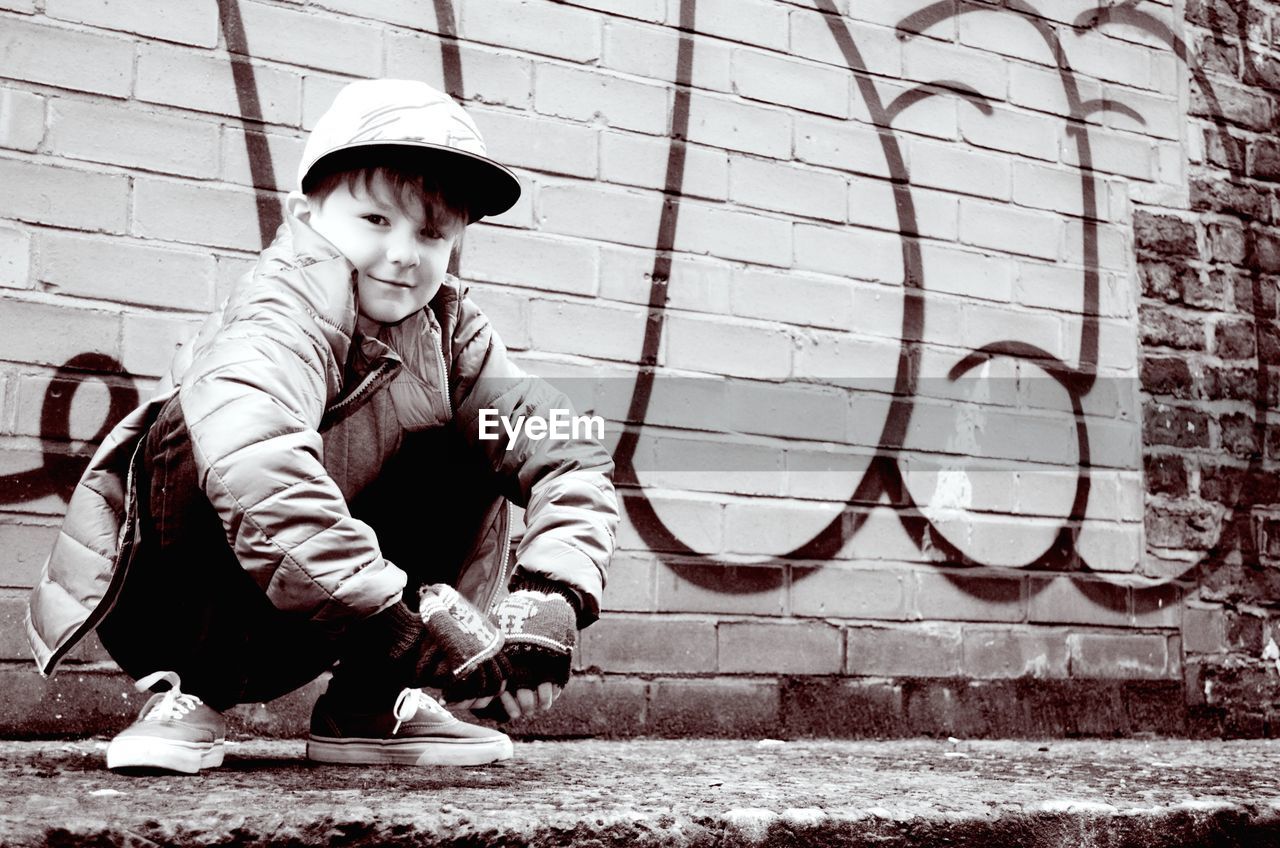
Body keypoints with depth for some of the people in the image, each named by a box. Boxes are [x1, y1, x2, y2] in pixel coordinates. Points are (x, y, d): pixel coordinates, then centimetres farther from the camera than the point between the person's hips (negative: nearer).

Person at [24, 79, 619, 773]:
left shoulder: (450, 330, -5)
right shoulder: (284, 307, -25)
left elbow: (569, 455, -12)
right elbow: (257, 475, -45)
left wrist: (550, 598, -30)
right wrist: (410, 625, -45)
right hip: (162, 604, -6)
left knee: (474, 453, -4)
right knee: (214, 426, -33)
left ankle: (366, 705, -5)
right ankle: (186, 692, -15)